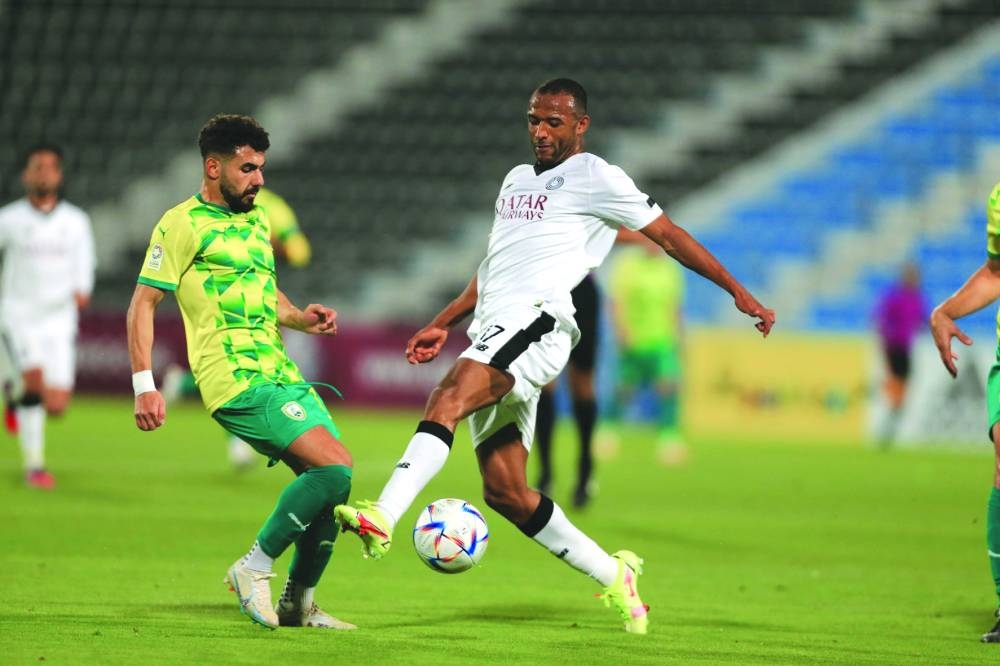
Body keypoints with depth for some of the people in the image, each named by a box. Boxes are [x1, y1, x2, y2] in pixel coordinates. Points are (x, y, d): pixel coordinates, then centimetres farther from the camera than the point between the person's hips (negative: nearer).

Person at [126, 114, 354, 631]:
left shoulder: (258, 220, 19)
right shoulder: (183, 224, -5)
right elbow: (143, 303, -6)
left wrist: (300, 318, 10)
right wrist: (144, 384, -13)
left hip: (281, 373, 8)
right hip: (236, 379, -8)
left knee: (332, 486, 3)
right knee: (335, 466, -20)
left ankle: (299, 603, 18)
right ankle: (254, 570, -7)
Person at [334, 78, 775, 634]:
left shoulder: (594, 176, 5)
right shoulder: (516, 179, 28)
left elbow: (670, 236, 6)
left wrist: (739, 293, 4)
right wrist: (444, 325, 28)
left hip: (536, 322, -8)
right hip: (495, 331, 8)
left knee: (449, 396, -34)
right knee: (504, 490, 3)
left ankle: (383, 518, -52)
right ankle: (614, 575, 15)